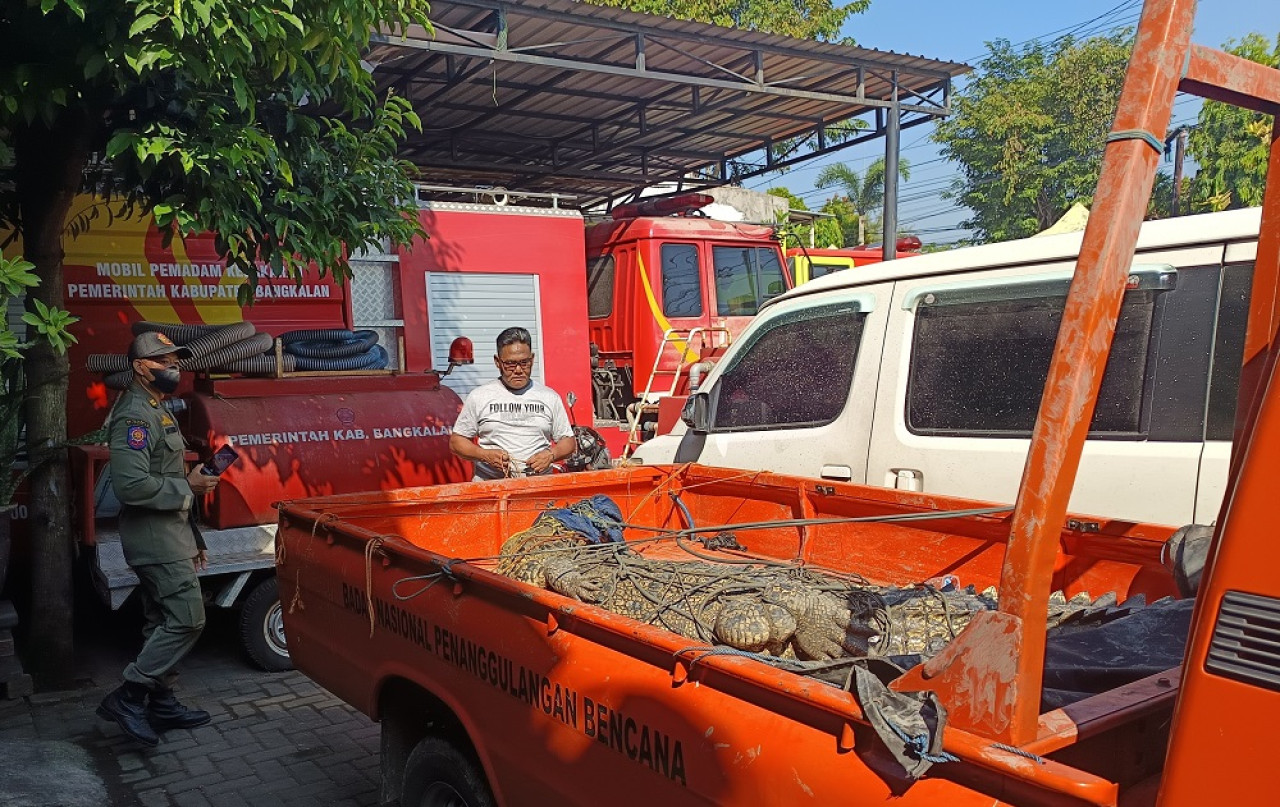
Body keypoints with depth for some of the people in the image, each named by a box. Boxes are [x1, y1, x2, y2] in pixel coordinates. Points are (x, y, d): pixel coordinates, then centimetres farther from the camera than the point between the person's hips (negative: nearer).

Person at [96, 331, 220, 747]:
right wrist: (189, 487, -16)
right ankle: (128, 698, -2)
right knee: (187, 619, -11)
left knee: (163, 622, 14)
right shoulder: (134, 416, -16)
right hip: (155, 539, -10)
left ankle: (160, 703, 22)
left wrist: (193, 540, 23)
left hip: (168, 535, 10)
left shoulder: (157, 412, 18)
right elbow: (132, 485, -28)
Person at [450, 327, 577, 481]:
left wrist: (551, 455, -3)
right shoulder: (479, 396, 11)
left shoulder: (549, 397, 14)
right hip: (489, 484, -1)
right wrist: (485, 455, -5)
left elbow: (569, 442, 18)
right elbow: (456, 441, 13)